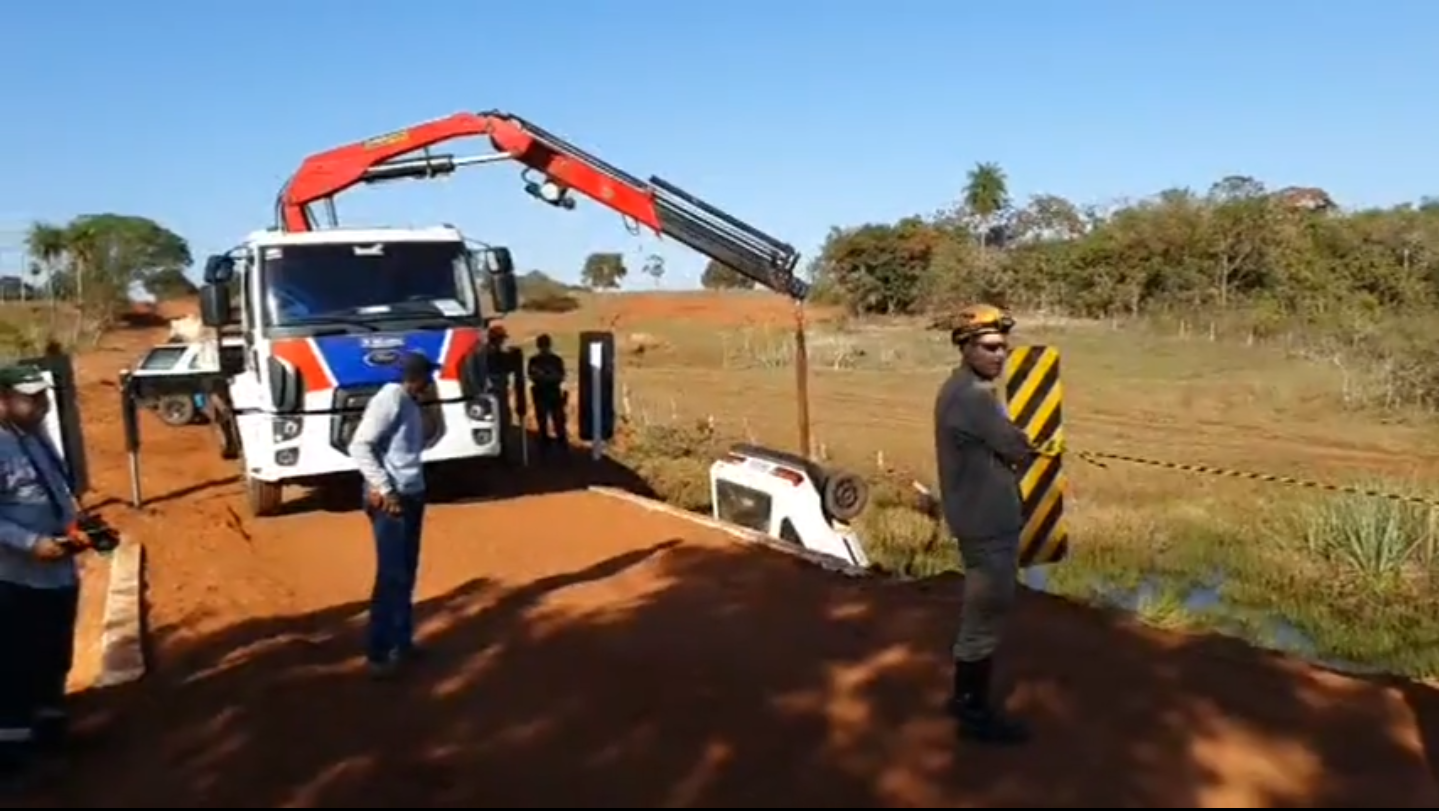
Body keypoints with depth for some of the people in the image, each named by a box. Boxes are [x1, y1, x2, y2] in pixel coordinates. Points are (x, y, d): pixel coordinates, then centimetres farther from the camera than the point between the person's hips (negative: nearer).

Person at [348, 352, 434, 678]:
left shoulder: (410, 404, 14)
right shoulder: (389, 399, -13)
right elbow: (359, 446, -19)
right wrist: (384, 489, -22)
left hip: (412, 496, 9)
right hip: (391, 500, -9)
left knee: (406, 573, 14)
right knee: (391, 576, -6)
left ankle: (402, 642, 24)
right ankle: (377, 653, 1)